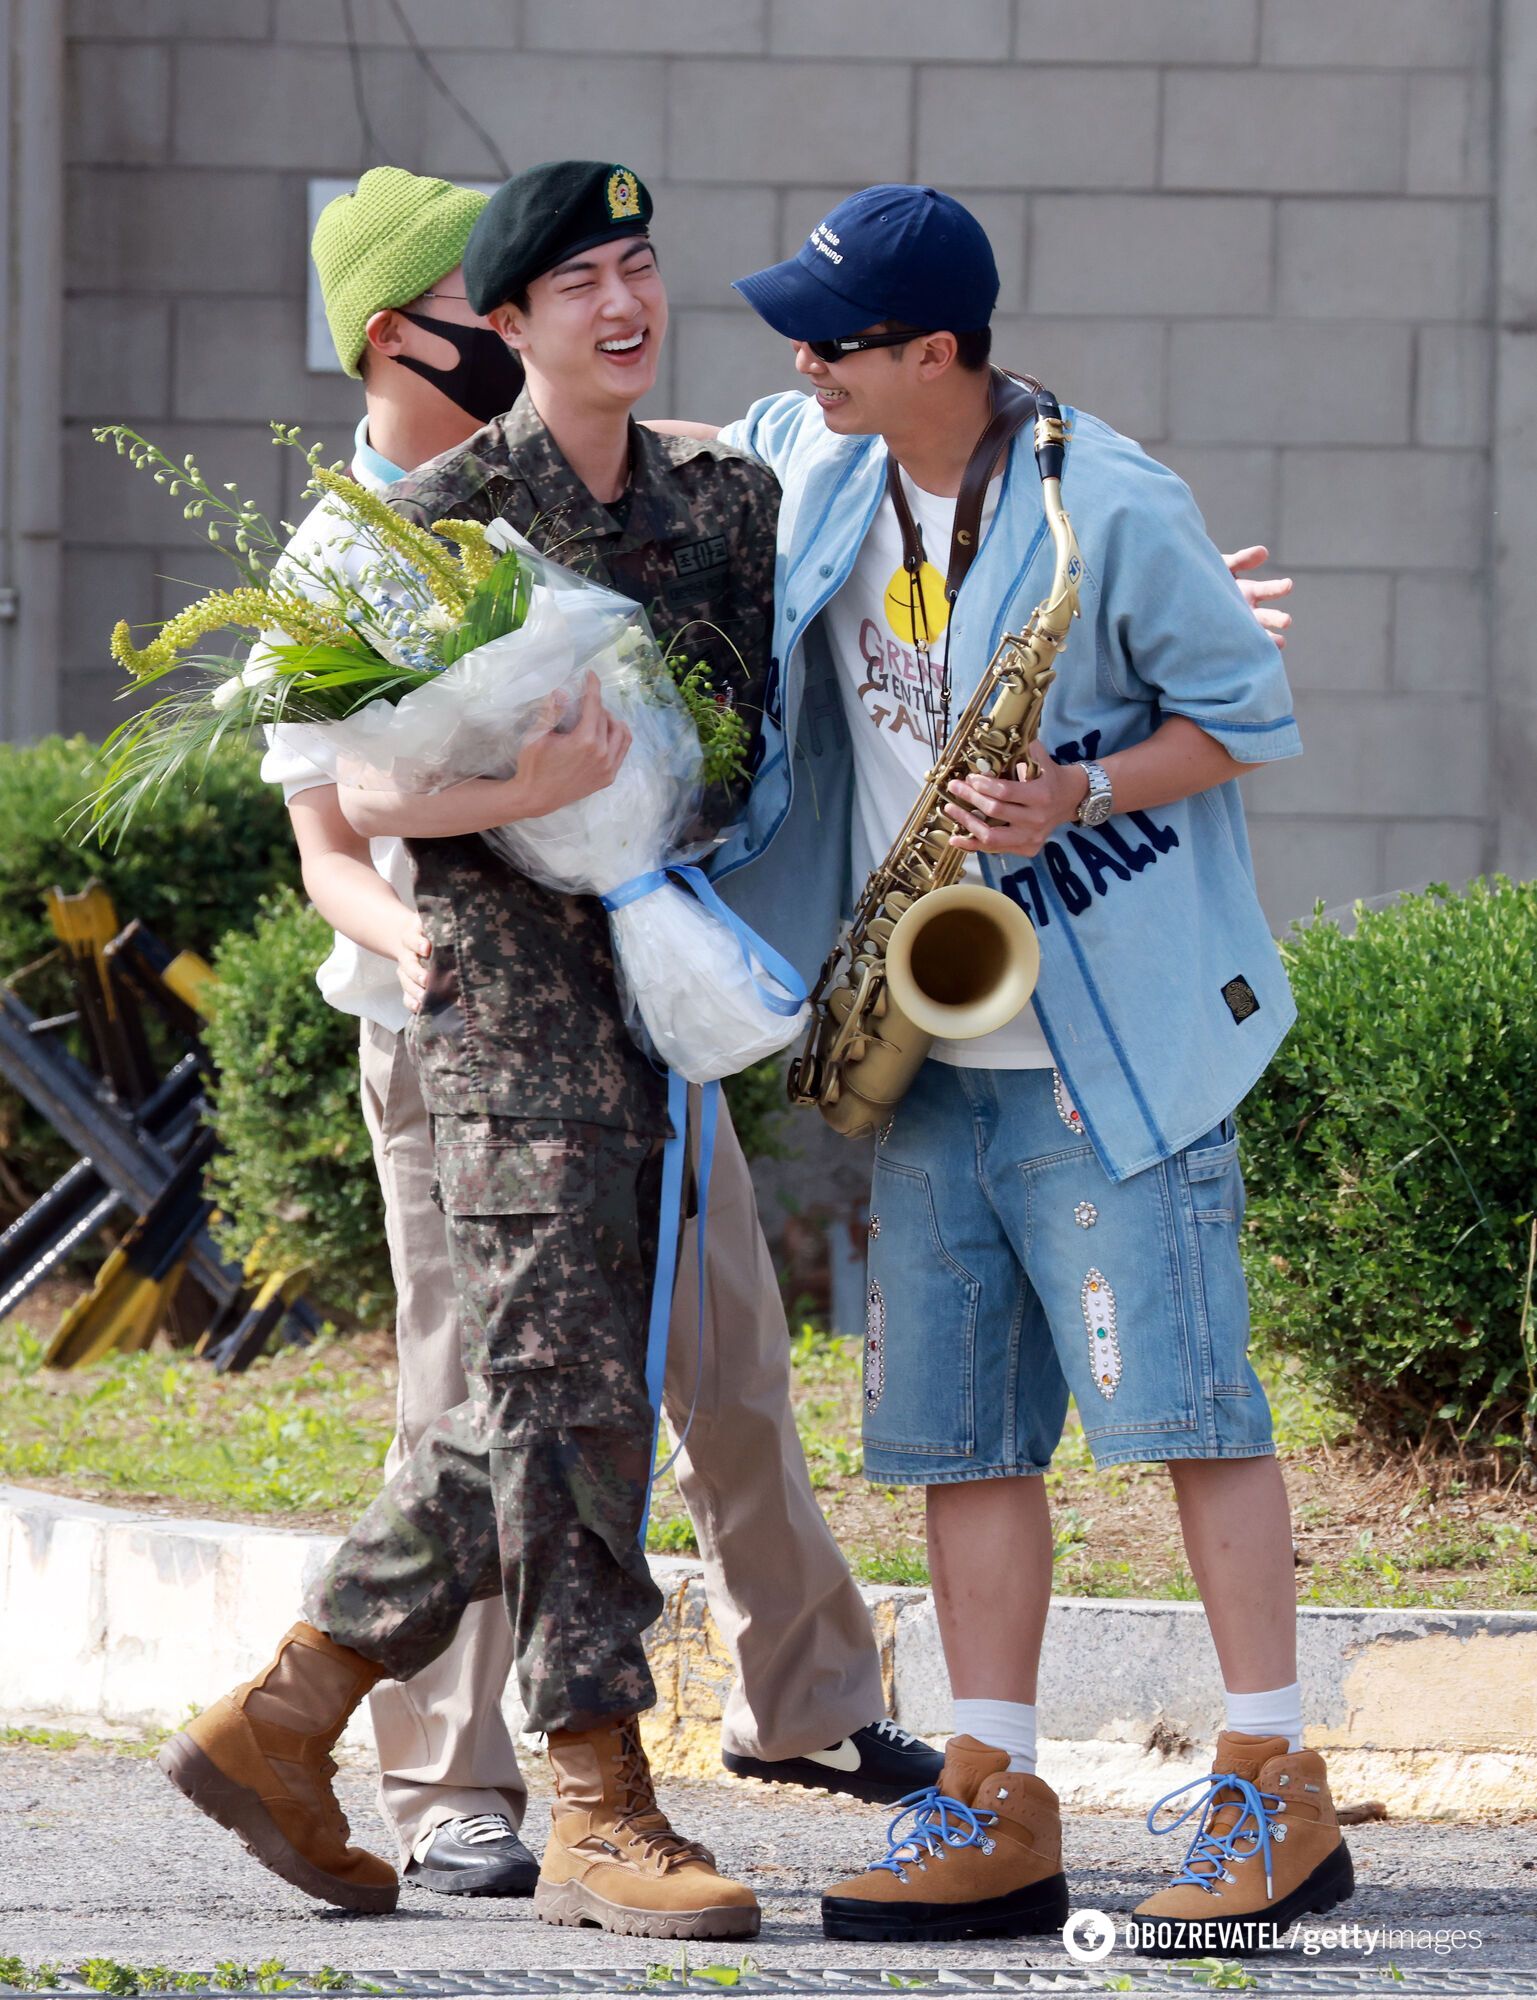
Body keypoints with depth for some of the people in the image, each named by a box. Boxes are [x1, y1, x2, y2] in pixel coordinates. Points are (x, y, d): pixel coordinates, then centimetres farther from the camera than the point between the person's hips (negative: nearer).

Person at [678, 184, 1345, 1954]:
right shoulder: (813, 464, 5)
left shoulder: (1107, 510, -14)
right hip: (925, 1056, 7)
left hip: (1112, 1041, -7)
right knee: (956, 1427, 5)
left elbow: (1248, 719, -7)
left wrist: (1080, 795, -21)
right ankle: (995, 1812, 7)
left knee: (1179, 1398, -8)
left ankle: (1279, 1798, -3)